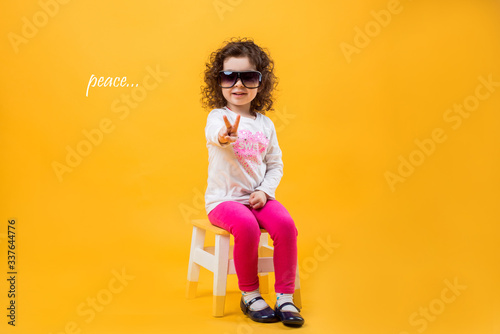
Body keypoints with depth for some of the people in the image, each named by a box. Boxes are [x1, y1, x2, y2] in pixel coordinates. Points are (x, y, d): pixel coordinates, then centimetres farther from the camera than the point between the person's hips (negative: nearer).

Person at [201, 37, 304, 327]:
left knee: (285, 223, -23)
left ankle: (285, 296, -9)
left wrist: (264, 190, -7)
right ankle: (250, 295, -9)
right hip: (223, 199, -4)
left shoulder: (265, 123, 8)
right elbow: (216, 134, -32)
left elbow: (276, 164, 11)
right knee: (247, 226, -32)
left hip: (258, 197, 4)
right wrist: (225, 136, -57)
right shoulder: (218, 116, -6)